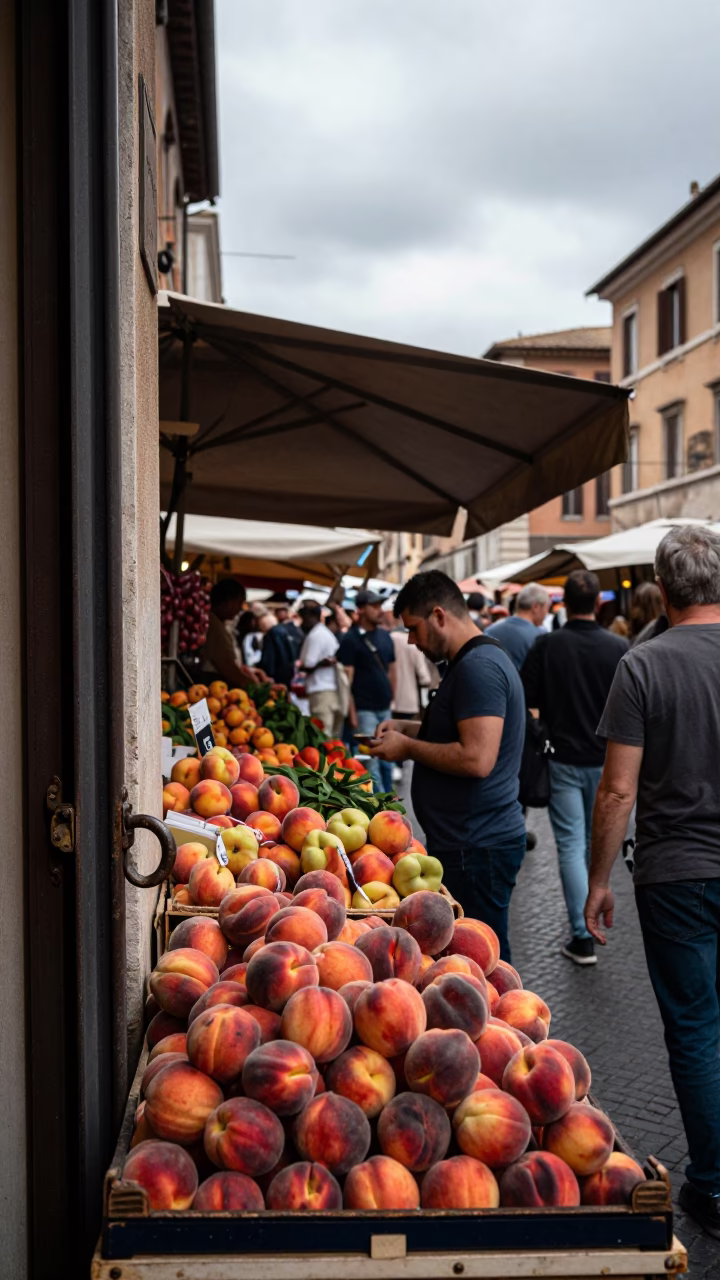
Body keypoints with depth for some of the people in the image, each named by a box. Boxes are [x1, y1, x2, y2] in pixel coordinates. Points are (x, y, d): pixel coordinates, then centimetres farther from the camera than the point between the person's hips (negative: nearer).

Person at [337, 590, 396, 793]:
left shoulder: (384, 636, 12)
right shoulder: (351, 639, -7)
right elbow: (347, 677, -10)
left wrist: (392, 699, 12)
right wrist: (352, 711, -13)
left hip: (385, 708, 6)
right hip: (364, 709, -6)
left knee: (387, 761, 13)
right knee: (371, 762, -5)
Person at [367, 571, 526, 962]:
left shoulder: (478, 667, -18)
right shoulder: (471, 662, 15)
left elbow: (477, 759, -27)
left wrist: (408, 747, -14)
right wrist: (408, 728, 14)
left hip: (476, 848, -10)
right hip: (467, 841, 10)